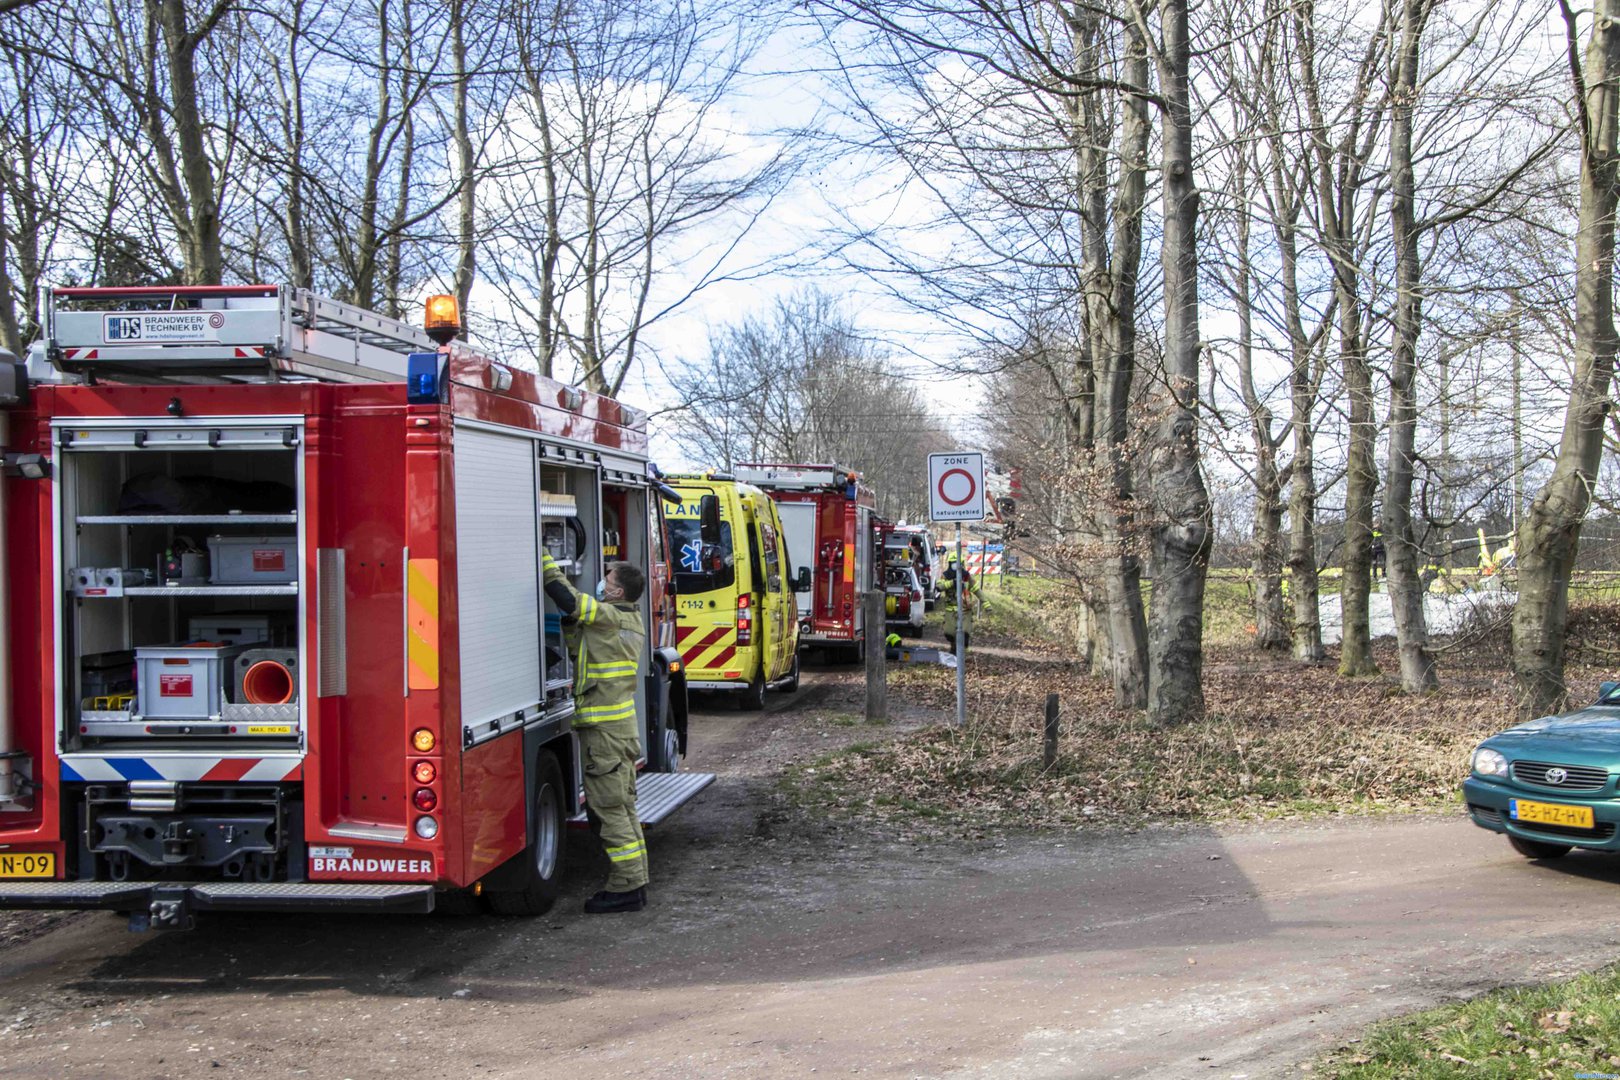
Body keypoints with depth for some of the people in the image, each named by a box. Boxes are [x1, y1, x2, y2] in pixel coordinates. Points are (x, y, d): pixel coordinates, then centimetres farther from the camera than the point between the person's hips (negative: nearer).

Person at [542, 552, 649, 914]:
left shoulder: (609, 616, -15)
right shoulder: (630, 620, 15)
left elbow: (567, 598, -21)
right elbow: (580, 650, 22)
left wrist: (543, 558, -12)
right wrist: (570, 623, 9)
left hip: (605, 727, -10)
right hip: (623, 725, 10)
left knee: (608, 808, -6)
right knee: (623, 806, 14)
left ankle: (625, 887, -4)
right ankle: (634, 883, 19)